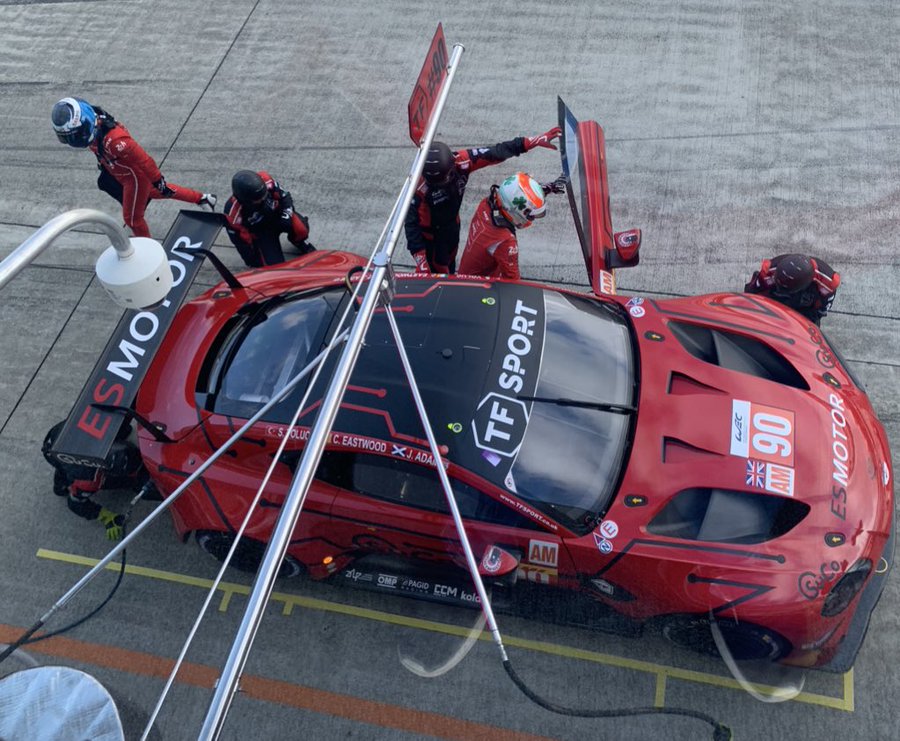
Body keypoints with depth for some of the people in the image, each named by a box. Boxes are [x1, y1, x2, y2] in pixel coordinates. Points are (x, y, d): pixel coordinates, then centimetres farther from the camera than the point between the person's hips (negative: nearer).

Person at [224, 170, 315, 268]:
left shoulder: (266, 180, -30)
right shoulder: (233, 214, -33)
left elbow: (284, 196, -9)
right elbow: (241, 241, -19)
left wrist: (286, 215, -24)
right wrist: (253, 264, -11)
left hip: (277, 215, 2)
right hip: (260, 231, -2)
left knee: (301, 229, -28)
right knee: (274, 264, -16)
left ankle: (298, 242, 11)